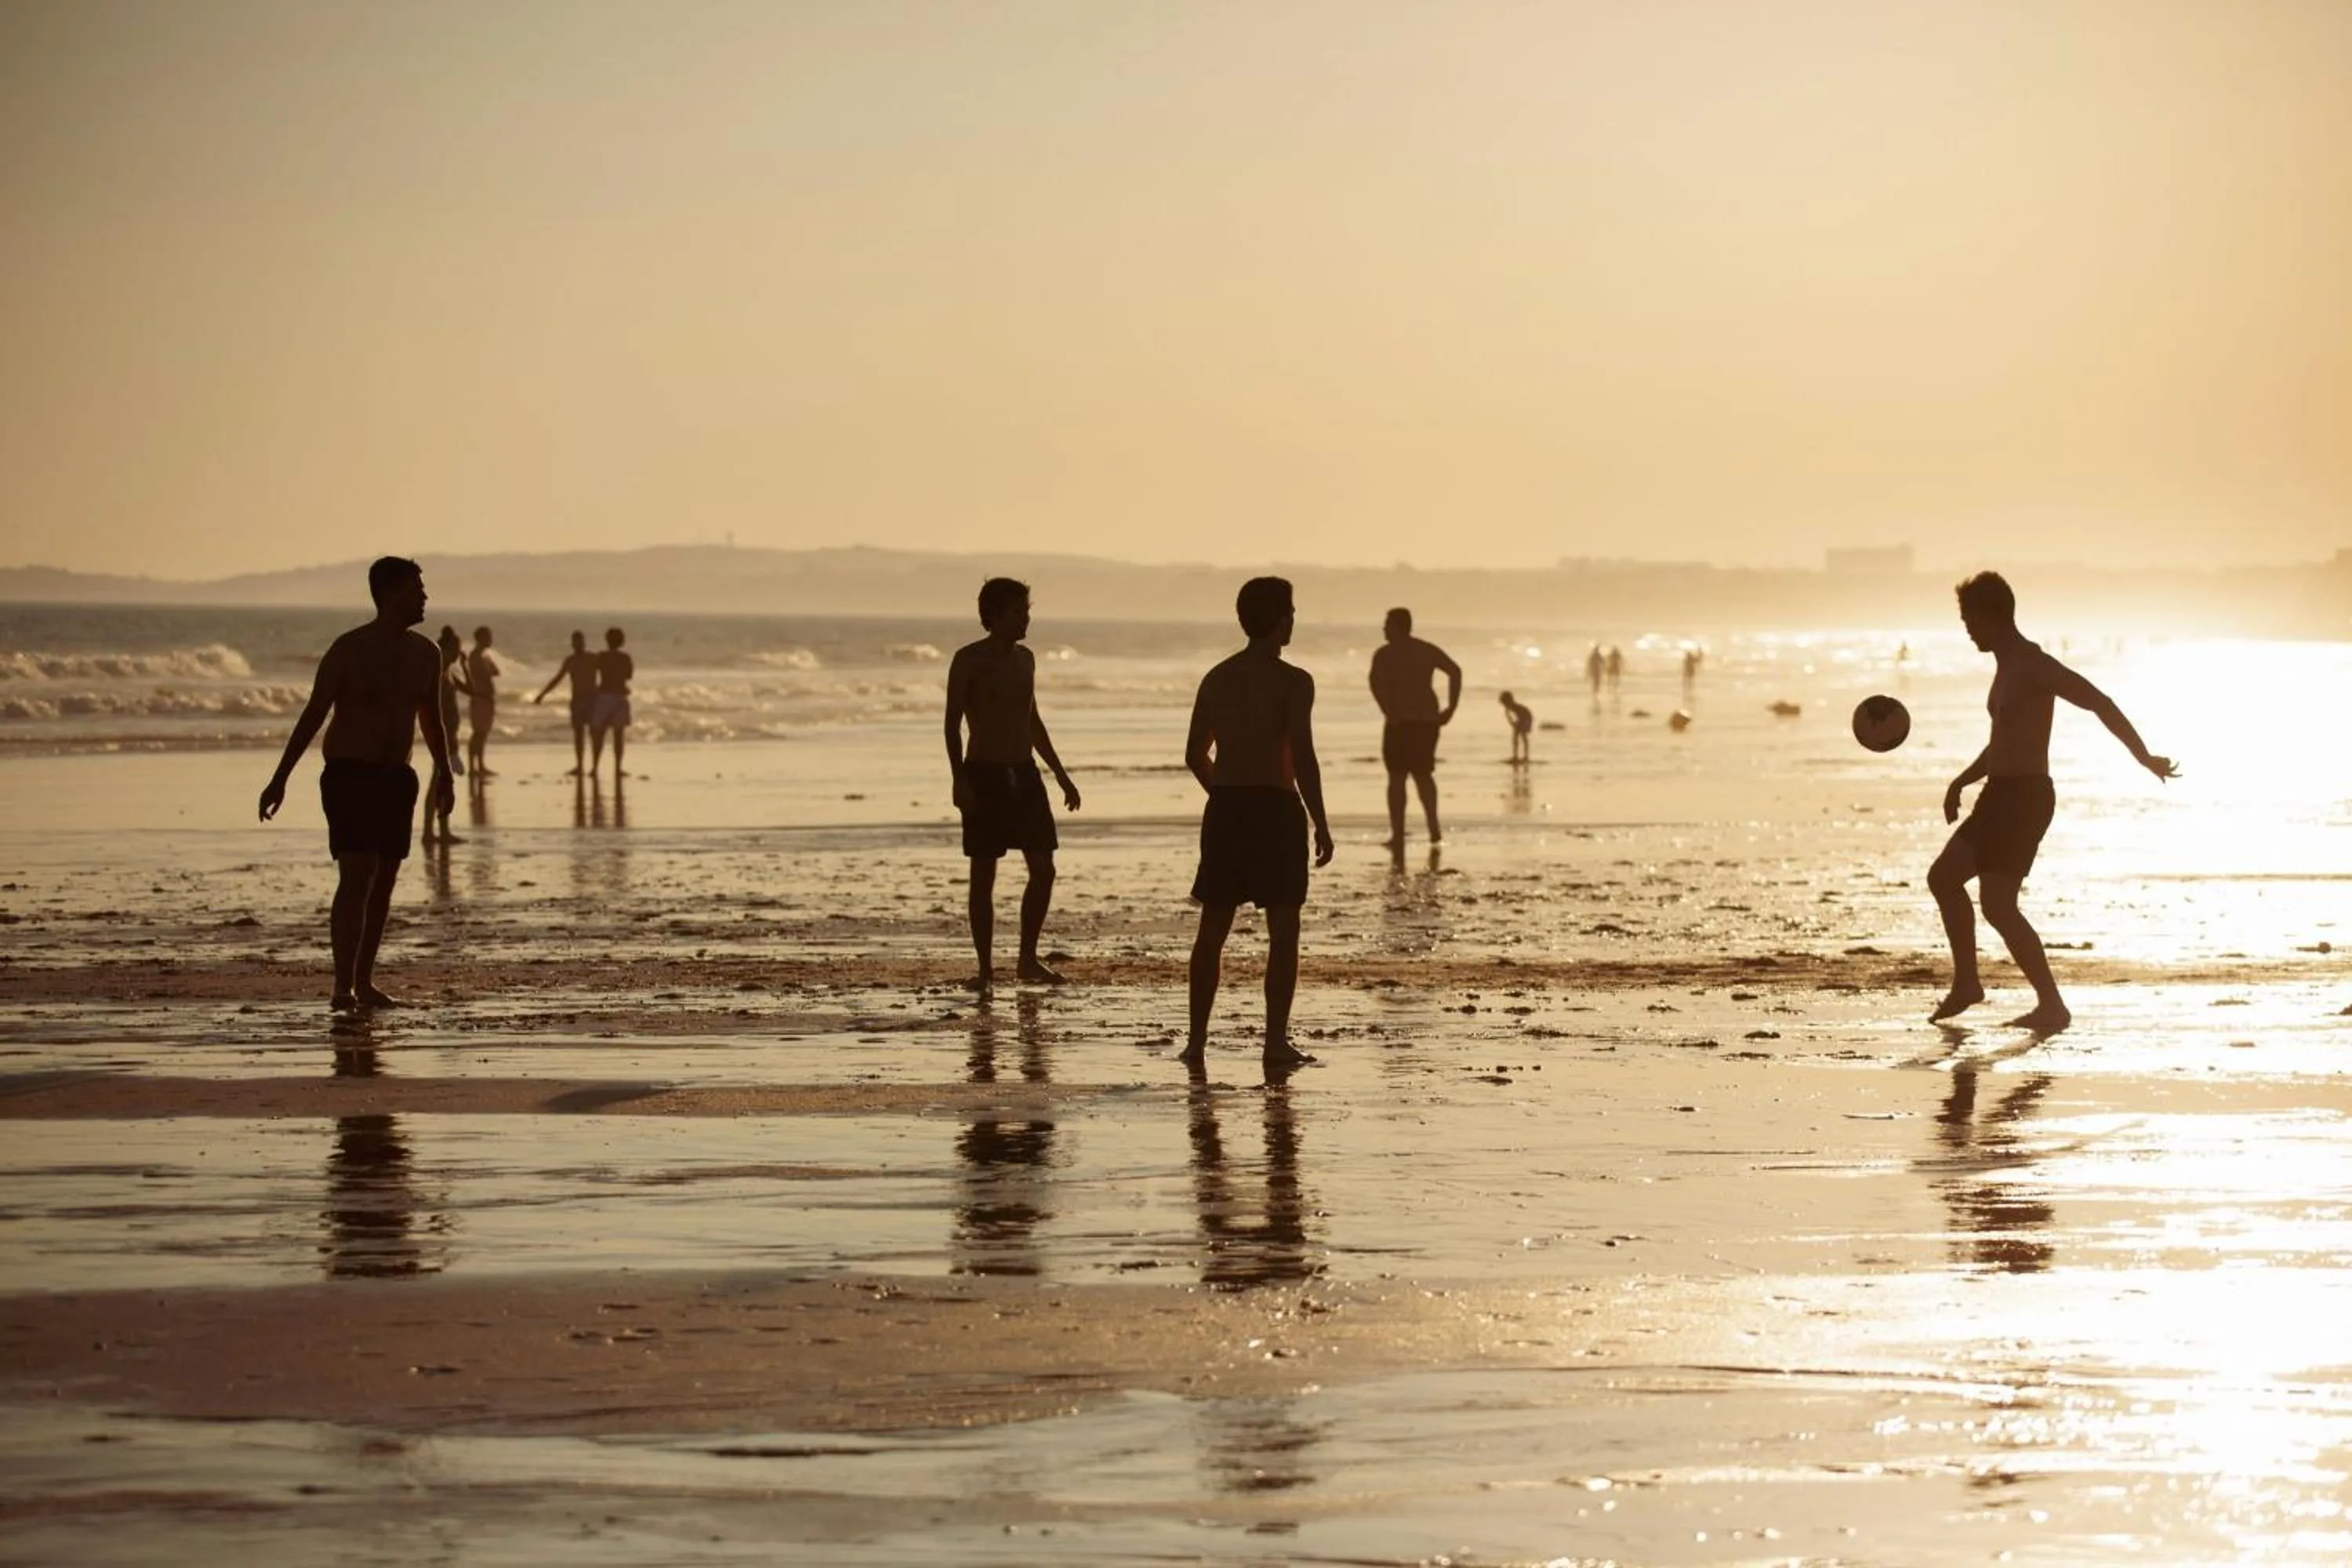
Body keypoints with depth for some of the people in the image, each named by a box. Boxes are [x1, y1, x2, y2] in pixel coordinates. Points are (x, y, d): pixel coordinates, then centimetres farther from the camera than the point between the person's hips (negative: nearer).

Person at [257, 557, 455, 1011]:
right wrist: (279, 780, -12)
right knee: (356, 877, -15)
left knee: (383, 882, 6)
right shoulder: (349, 650, -10)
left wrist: (444, 774, 20)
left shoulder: (426, 655, 7)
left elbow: (431, 719, 21)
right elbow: (313, 715, -9)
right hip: (349, 774, -6)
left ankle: (365, 982, 14)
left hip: (397, 778, 6)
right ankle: (343, 987, -16)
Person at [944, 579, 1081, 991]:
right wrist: (958, 779, -18)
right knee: (983, 875, -2)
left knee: (1043, 868, 1)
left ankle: (1028, 959, 12)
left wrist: (1060, 774, 20)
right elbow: (953, 723, -8)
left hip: (1024, 772, 6)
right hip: (984, 774, -6)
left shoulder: (1025, 659, 12)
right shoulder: (969, 660, -6)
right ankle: (985, 968, 3)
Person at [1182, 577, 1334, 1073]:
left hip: (1224, 809, 5)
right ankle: (1276, 1042, -4)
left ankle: (1196, 1039, 11)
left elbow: (1196, 753, 13)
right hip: (1275, 808, -5)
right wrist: (1320, 824, -8)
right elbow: (1303, 758, -15)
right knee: (1283, 930, 1)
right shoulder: (1293, 682, -9)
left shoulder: (1217, 679, 9)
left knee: (1212, 929, 11)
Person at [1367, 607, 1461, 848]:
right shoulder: (1428, 650, 12)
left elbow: (1375, 681, -22)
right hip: (1428, 719, 5)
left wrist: (1388, 712, -19)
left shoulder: (1385, 653, -4)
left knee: (1397, 777, 2)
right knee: (1423, 773, 19)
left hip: (1401, 721, -5)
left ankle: (1398, 833, -3)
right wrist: (1451, 708, 1)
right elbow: (1455, 671, 3)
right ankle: (1433, 828, 7)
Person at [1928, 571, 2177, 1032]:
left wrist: (2144, 757, -23)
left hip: (2025, 798, -10)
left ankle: (2052, 1005, -13)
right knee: (1943, 877, 15)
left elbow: (2100, 703, -21)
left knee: (1997, 905, -15)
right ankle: (1966, 983, 22)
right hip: (2002, 796, 10)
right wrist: (1962, 782, 23)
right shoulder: (2009, 667, 18)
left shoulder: (2032, 666, -14)